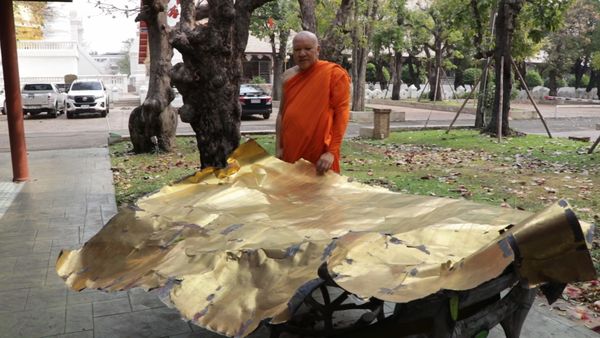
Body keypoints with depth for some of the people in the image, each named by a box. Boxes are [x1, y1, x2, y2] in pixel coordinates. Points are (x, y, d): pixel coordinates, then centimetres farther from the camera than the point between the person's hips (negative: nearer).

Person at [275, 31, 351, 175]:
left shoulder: (334, 74, -6)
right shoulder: (288, 76, 10)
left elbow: (341, 114, -10)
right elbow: (282, 113, 14)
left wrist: (331, 152, -16)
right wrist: (278, 148, 6)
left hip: (320, 155, -5)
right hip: (290, 153, 5)